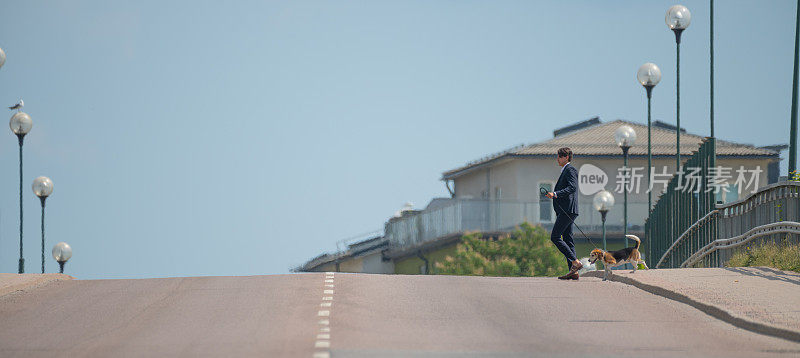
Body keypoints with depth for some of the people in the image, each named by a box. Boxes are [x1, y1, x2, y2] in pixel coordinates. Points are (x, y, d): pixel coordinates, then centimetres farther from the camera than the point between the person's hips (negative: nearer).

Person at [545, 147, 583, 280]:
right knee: (567, 240, 6)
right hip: (563, 211, 11)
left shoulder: (570, 170, -8)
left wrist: (555, 194, -28)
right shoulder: (565, 171, 23)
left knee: (555, 237, -14)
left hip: (567, 210, -11)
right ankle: (573, 272, 3)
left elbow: (572, 187, -21)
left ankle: (575, 262, -15)